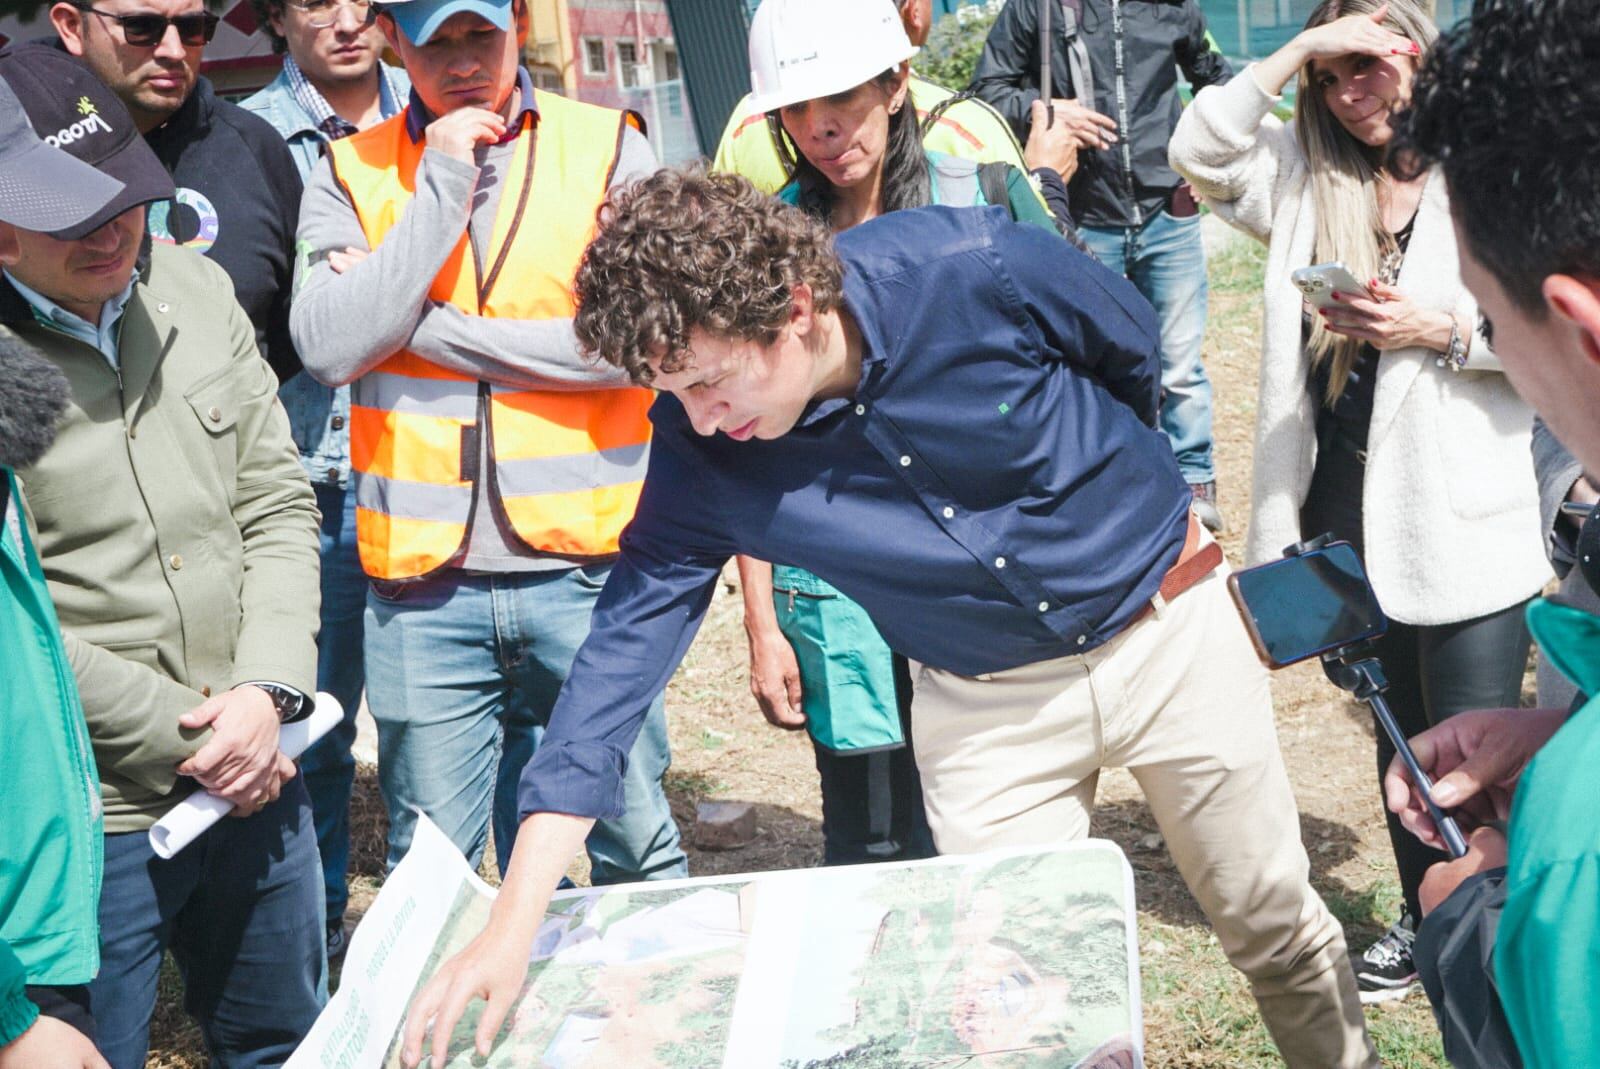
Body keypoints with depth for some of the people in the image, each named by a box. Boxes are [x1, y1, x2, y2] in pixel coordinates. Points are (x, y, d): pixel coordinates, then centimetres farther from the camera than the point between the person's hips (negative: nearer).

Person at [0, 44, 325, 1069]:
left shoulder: (195, 287, 3)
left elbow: (279, 505, 6)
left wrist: (267, 693, -8)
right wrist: (189, 736, -14)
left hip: (255, 785, 6)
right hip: (92, 821, -6)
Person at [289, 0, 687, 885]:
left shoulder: (608, 148, 3)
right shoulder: (349, 175, 7)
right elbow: (330, 348, -8)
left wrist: (425, 323, -7)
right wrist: (441, 184, -10)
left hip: (586, 562, -1)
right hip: (422, 580, 1)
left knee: (636, 849, 10)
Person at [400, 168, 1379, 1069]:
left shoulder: (976, 269, -28)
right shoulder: (701, 450, -20)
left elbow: (1136, 348, -7)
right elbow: (629, 637, -20)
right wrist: (516, 922, -25)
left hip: (1169, 630, -1)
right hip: (986, 706, 1)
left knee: (1277, 929, 14)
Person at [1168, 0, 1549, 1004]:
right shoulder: (1308, 179, 9)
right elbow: (1201, 151, -5)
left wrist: (1440, 330, -19)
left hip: (1460, 515, -5)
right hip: (1345, 507, 5)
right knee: (1397, 726, 19)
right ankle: (1423, 919, 36)